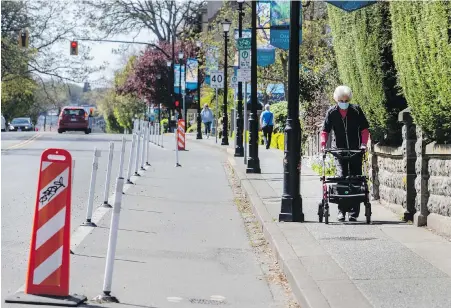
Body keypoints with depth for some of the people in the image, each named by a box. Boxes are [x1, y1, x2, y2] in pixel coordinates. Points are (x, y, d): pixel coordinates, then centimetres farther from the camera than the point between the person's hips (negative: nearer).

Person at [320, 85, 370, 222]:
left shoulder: (356, 110, 0)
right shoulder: (331, 112, 1)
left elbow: (364, 129, 4)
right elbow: (325, 131, 3)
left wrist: (363, 143, -9)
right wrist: (323, 144, -12)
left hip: (356, 150, 0)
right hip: (339, 150, 0)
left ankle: (354, 212, 4)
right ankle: (342, 211, -4)